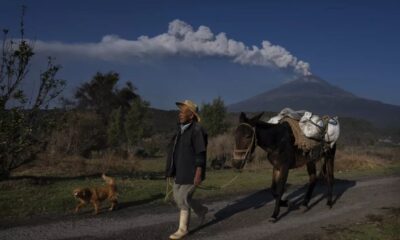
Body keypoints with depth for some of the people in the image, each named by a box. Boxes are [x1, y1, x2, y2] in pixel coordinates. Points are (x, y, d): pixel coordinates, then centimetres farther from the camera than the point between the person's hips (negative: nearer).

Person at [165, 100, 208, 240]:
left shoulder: (197, 130, -16)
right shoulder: (181, 129, 10)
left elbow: (201, 154, -19)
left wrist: (198, 174, -22)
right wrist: (173, 170, 18)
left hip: (192, 172, -9)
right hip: (181, 171, 9)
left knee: (183, 199, -4)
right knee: (178, 198, 14)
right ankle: (201, 210, 35)